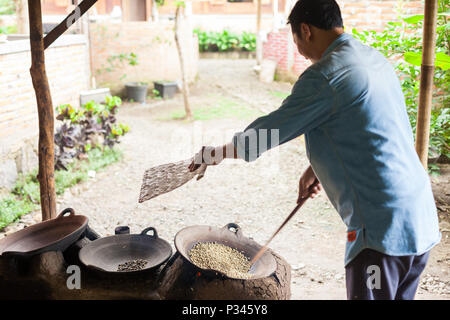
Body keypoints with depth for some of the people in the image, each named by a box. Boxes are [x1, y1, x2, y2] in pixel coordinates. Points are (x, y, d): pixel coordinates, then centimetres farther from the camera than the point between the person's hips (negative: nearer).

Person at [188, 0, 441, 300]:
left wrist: (217, 153, 7)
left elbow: (270, 131, -8)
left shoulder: (324, 75, -16)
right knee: (400, 294, 21)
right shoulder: (375, 59, 13)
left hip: (384, 229, -9)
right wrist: (319, 167, 26)